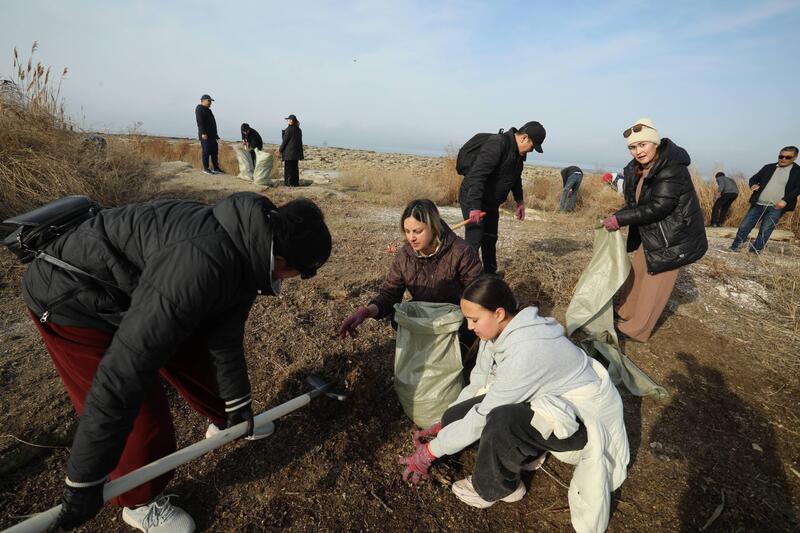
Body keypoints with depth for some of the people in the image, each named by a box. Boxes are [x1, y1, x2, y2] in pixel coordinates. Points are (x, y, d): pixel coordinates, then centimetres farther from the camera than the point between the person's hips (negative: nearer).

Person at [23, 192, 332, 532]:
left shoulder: (244, 251, -10)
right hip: (71, 298, -7)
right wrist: (85, 479, -26)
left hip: (136, 287, 8)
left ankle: (224, 422, 43)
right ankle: (140, 502, 24)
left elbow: (224, 334, 2)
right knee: (141, 415, -4)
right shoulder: (202, 265, -40)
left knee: (194, 357, 15)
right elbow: (124, 370, -38)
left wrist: (237, 403, 11)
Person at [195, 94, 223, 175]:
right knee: (206, 151, -6)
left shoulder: (207, 110, 23)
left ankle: (216, 168, 16)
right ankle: (206, 168, 2)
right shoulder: (199, 109, -7)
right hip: (205, 135, -10)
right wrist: (203, 133, -25)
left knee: (215, 151, 10)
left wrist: (215, 134, 24)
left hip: (212, 135, 10)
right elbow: (200, 122, -17)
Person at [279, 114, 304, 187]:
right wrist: (300, 151, 18)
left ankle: (290, 182, 1)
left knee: (289, 167, 0)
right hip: (296, 152, 7)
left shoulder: (289, 129, -12)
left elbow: (285, 140, -11)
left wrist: (280, 149, -2)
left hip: (289, 151, -7)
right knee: (295, 167, 11)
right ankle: (296, 182, 14)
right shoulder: (298, 129, 9)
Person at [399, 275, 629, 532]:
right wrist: (441, 425, 2)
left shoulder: (526, 350, -34)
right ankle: (527, 452, 11)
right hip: (550, 400, 8)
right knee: (456, 416, -8)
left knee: (500, 421, -37)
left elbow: (482, 415, -27)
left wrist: (429, 452, -17)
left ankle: (495, 488, -5)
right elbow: (476, 385, 3)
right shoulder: (499, 330, -9)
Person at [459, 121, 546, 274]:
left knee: (490, 240, 16)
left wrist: (520, 201, 22)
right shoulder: (497, 144, -23)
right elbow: (477, 174, -31)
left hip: (491, 202, 9)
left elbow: (515, 178, 25)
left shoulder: (519, 152, 8)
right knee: (474, 241, -13)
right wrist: (475, 206, -35)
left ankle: (490, 276, 29)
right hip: (472, 199, -9)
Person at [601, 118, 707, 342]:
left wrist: (620, 219, -28)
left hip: (673, 237, -8)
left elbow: (657, 207, -29)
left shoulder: (673, 170, -25)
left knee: (655, 283, -1)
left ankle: (636, 330, 10)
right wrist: (616, 218, -11)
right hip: (649, 233, 9)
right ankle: (626, 314, 35)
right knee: (636, 272, 18)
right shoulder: (635, 169, 1)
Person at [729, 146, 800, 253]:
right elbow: (754, 178, 13)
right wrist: (753, 185, -11)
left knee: (765, 232, 1)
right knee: (744, 227, 2)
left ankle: (754, 252, 9)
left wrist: (785, 200, -17)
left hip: (776, 208, -3)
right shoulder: (768, 167, 9)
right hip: (758, 205, 3)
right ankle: (733, 248, 12)